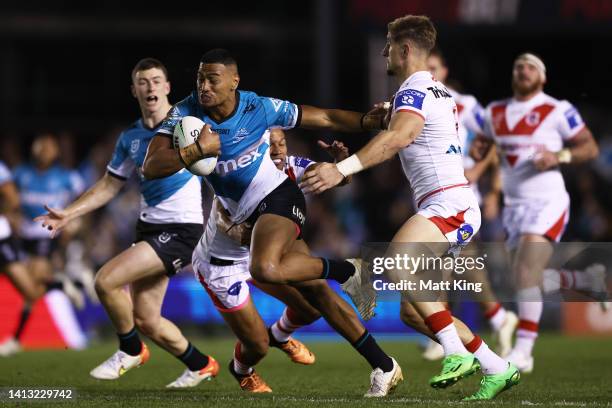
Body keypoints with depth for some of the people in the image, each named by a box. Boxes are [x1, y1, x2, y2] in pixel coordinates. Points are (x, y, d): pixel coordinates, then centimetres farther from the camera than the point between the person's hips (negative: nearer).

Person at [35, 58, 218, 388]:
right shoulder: (130, 138, 9)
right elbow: (109, 186, 17)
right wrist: (67, 214, 8)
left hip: (182, 230, -6)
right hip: (149, 227, 7)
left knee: (106, 280, -19)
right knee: (146, 322, 6)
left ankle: (130, 350, 5)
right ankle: (200, 365, 31)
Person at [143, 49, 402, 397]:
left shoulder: (260, 108, -15)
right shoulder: (186, 114, -9)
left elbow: (325, 118, -7)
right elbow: (151, 167, -17)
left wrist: (372, 120, -19)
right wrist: (198, 150, -29)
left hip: (280, 197, -5)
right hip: (248, 215, 5)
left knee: (265, 268, -35)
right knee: (315, 294, 3)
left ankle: (348, 271, -12)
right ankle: (384, 366, 12)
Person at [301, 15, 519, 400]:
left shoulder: (414, 91, -9)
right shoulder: (439, 90, 22)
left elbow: (398, 137, -31)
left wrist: (343, 169, -39)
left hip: (449, 205, -10)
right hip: (452, 206, 10)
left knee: (395, 264, -32)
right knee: (413, 308, 9)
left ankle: (457, 352, -37)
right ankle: (497, 369, 11)